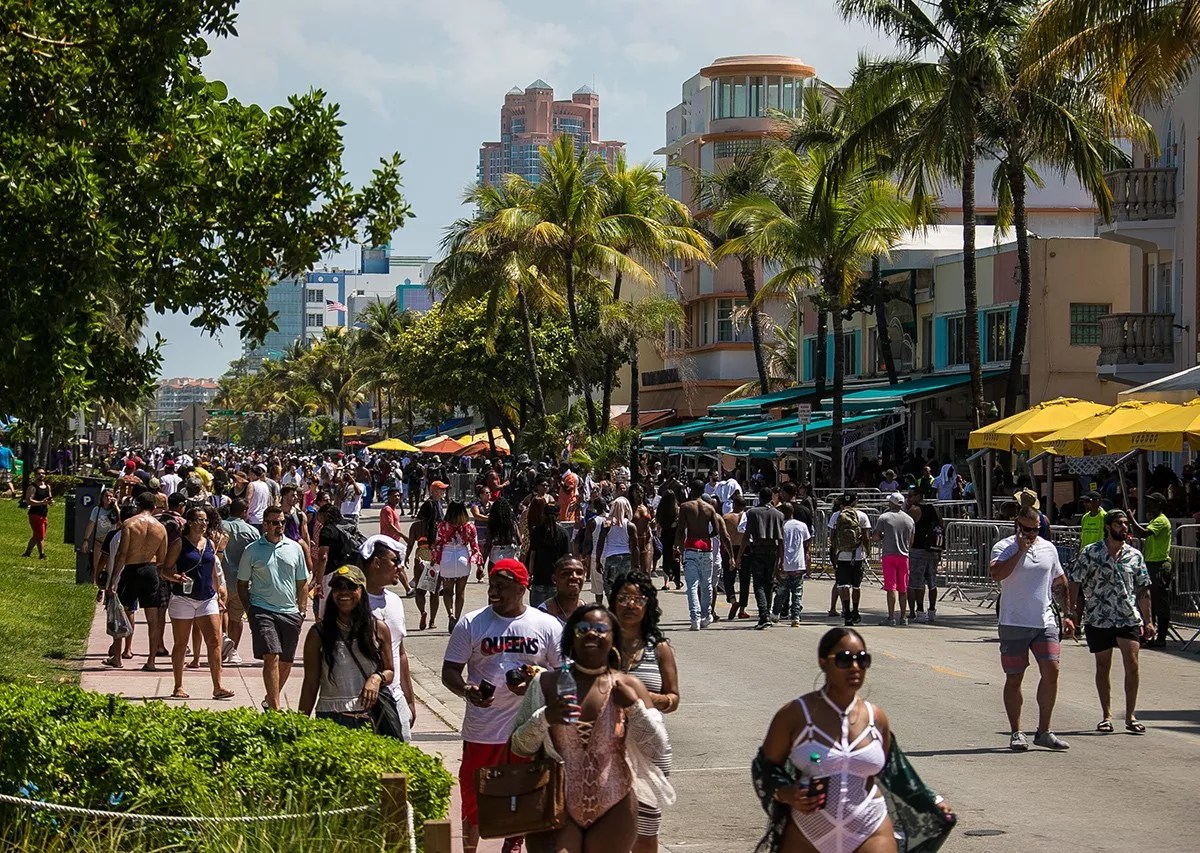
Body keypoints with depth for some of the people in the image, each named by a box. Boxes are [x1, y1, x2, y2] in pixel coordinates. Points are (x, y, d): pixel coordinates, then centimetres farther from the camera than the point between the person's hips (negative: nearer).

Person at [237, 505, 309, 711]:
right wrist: (248, 609, 0)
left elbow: (302, 583, 15)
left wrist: (302, 609, 8)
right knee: (272, 656, -16)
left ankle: (270, 699, 29)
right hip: (263, 610, -4)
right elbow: (242, 583, 8)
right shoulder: (252, 551, 2)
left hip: (290, 612, 4)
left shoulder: (294, 548, 9)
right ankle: (275, 708, -16)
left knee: (286, 661, 8)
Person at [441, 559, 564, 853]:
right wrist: (466, 691, -21)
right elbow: (449, 671, 1)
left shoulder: (547, 625, 1)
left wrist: (537, 680, -16)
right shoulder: (471, 624, 0)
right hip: (482, 729, -1)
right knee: (474, 796, 4)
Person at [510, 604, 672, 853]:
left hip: (612, 813, 1)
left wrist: (635, 705, -14)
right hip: (558, 808, 0)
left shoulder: (628, 687, 0)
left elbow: (657, 750, -2)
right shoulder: (547, 684, 0)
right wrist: (545, 718, -17)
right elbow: (519, 747, 1)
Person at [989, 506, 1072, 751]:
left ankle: (1043, 731, 4)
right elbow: (996, 574, -23)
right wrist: (1020, 550, -21)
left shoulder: (1049, 548, 12)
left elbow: (1060, 584, 23)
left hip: (1045, 622, 4)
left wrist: (1067, 615, 20)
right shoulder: (1004, 547, -4)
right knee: (1014, 677, 2)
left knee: (1051, 671, -6)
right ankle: (1016, 733, 11)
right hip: (1014, 623, -4)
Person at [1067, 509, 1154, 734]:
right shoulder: (1090, 553, -2)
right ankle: (1106, 716, 18)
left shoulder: (1135, 555, 7)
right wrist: (1072, 612, -3)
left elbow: (1142, 590, 11)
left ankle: (1130, 716, 3)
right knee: (1103, 667, 7)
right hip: (1098, 619, -1)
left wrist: (1148, 621, 10)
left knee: (1132, 665, -7)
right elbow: (1074, 583, 2)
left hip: (1129, 618, 1)